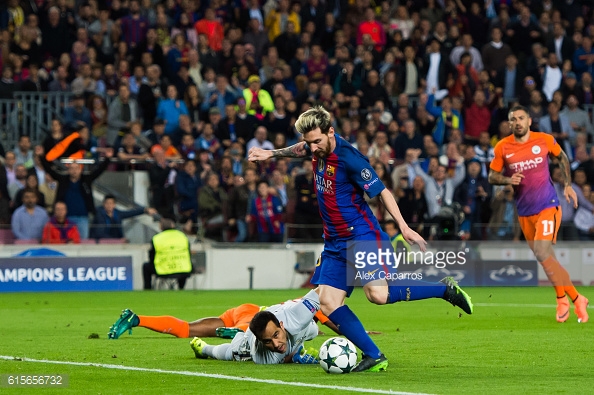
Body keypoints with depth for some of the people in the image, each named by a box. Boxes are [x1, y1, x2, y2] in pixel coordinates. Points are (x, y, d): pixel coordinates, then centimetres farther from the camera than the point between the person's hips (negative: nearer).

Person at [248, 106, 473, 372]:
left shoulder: (348, 158, -19)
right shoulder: (317, 149, 4)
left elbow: (381, 191, -17)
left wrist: (403, 226, -22)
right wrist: (271, 153, 34)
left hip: (362, 236, -8)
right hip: (335, 242, 8)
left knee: (378, 294, -25)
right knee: (327, 302, -3)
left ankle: (445, 289, -5)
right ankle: (374, 357, 0)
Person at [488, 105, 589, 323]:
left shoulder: (545, 140, -5)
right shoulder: (502, 147, -2)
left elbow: (562, 158, 14)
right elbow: (492, 176, 5)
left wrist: (568, 185, 7)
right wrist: (508, 180, -15)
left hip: (547, 206, -4)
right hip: (524, 212, 4)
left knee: (543, 254, -18)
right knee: (546, 258, 9)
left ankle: (576, 299, -7)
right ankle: (563, 299, 25)